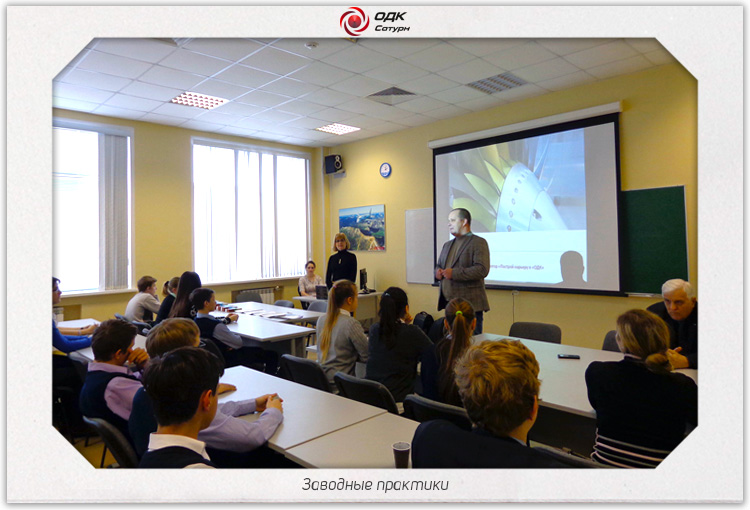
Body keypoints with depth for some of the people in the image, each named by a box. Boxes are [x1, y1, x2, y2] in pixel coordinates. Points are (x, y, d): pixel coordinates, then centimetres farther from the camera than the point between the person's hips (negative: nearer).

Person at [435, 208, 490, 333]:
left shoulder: (478, 242, -6)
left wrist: (454, 273, -21)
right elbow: (439, 266, 26)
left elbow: (482, 269, -18)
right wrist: (438, 272, 1)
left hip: (470, 306, -7)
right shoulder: (447, 245, 19)